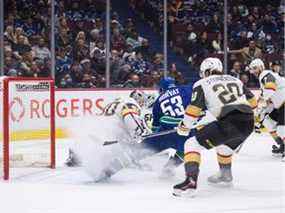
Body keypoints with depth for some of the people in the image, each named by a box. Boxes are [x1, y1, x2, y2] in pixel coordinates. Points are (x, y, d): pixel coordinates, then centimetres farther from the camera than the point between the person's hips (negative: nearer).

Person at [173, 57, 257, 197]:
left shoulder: (202, 84, 9)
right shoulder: (235, 80, 24)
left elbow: (194, 109, 1)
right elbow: (253, 102, 25)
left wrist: (184, 127, 16)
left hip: (228, 123, -6)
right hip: (248, 123, 7)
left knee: (193, 144, 2)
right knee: (223, 144, 36)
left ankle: (191, 182, -16)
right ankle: (225, 176, 51)